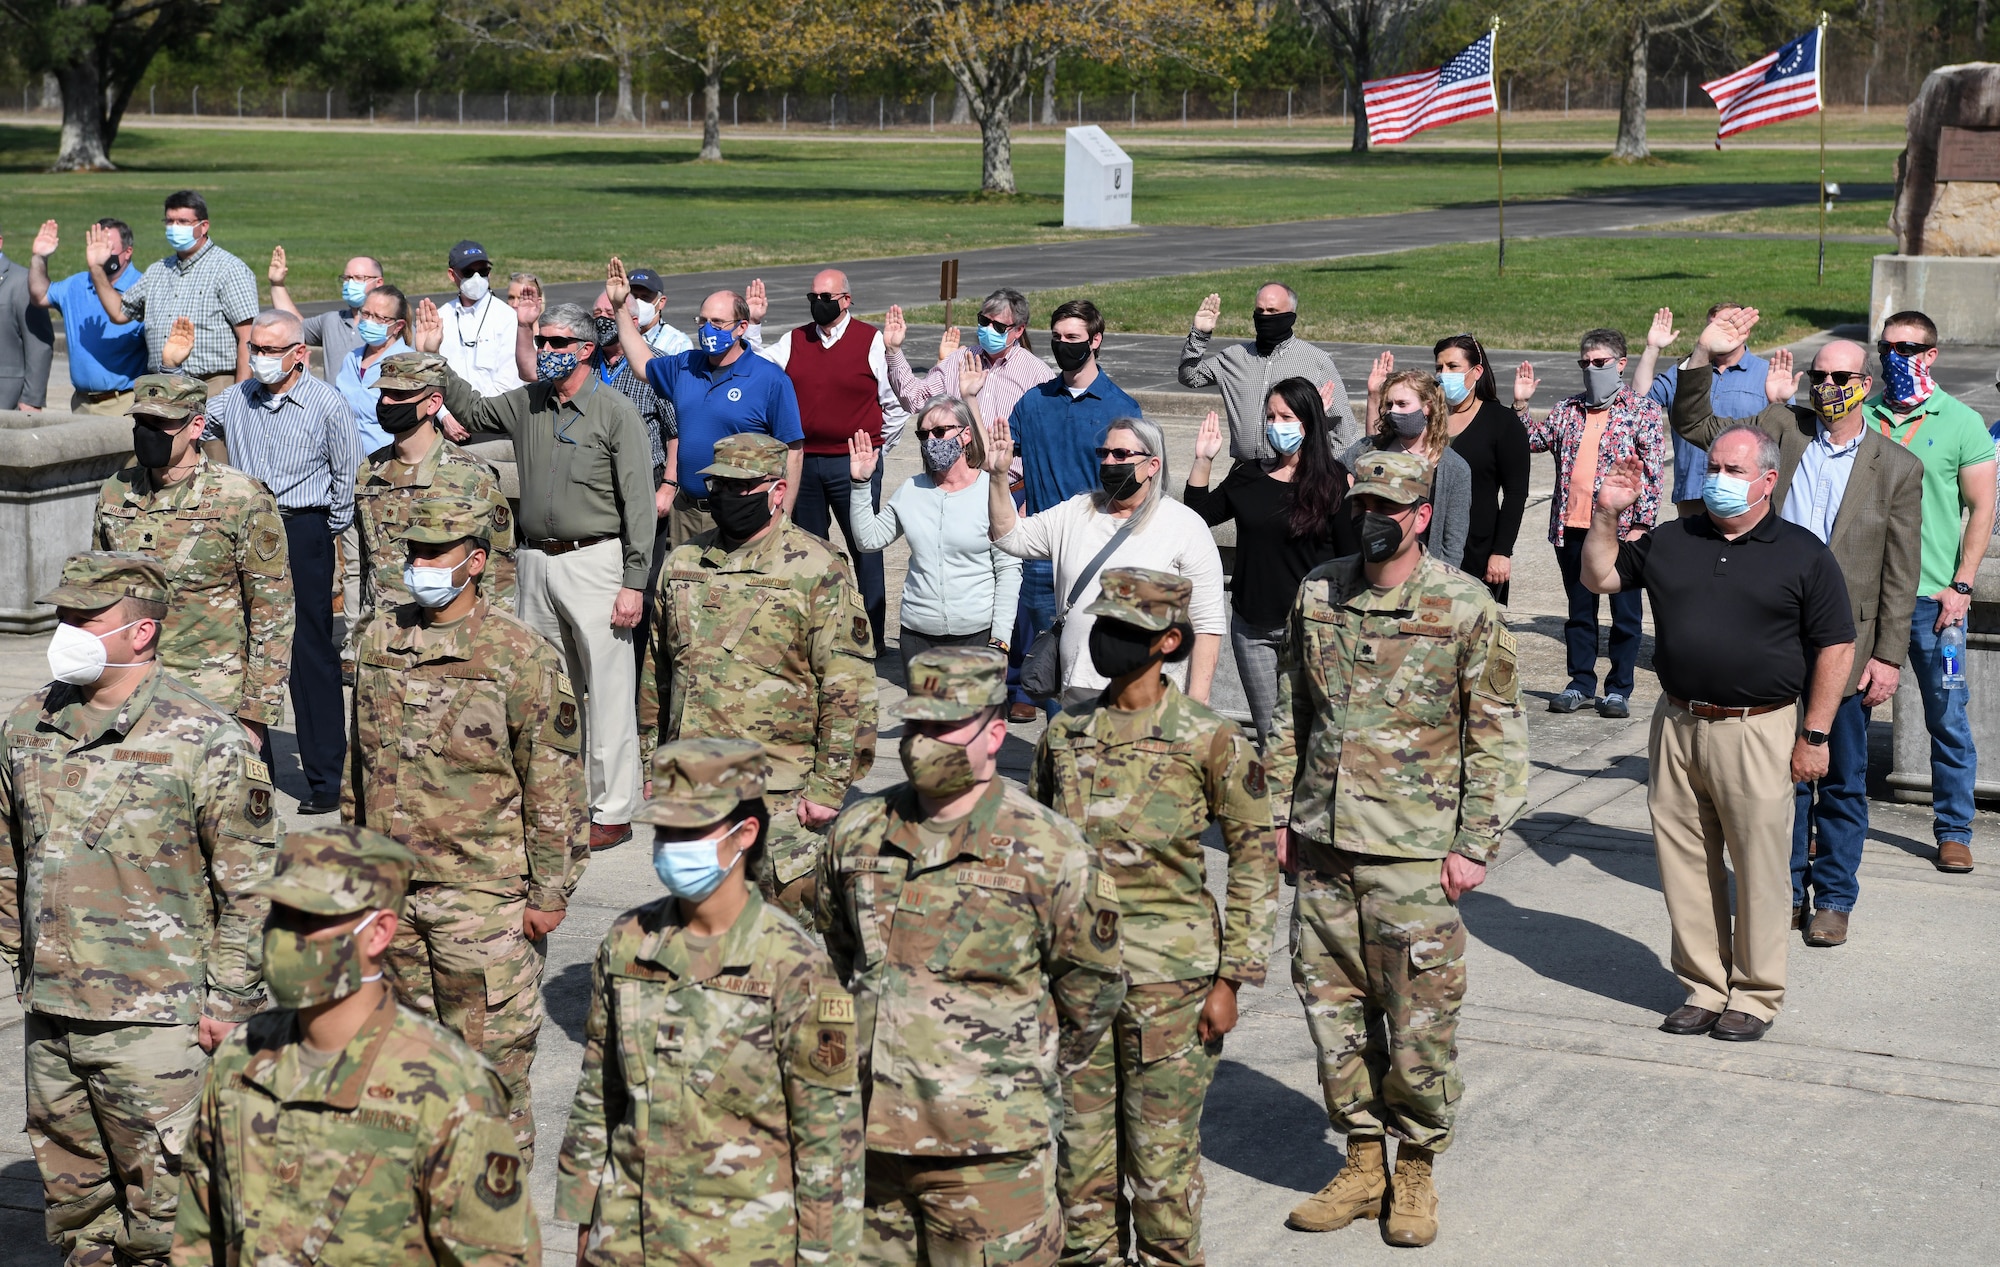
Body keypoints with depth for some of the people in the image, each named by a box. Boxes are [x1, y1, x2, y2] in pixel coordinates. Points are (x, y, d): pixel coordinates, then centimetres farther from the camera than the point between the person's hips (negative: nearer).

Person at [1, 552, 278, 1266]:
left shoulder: (207, 742, -11)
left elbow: (248, 883, -8)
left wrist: (227, 1000, -8)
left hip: (156, 1019, -6)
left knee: (161, 1201, -1)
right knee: (70, 1194, 17)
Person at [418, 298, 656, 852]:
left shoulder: (616, 413, -6)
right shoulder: (526, 404, 10)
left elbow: (639, 502, -8)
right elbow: (470, 409, 29)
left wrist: (634, 583, -13)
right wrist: (433, 358, 16)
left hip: (593, 562, -6)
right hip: (534, 561, 6)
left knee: (608, 692, -3)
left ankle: (612, 812, 2)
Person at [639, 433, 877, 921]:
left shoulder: (818, 571, -8)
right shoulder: (682, 564, 10)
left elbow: (849, 689, -10)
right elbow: (656, 672, 19)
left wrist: (829, 786, -13)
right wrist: (652, 765, 17)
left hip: (782, 795, -5)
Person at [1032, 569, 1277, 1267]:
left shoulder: (1209, 740, -7)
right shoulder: (1065, 734, 4)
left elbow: (1256, 860, -3)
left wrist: (1231, 979, -6)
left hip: (1169, 980, -4)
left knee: (1162, 1155, 3)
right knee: (1081, 1147, 9)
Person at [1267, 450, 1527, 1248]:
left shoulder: (1465, 609, -7)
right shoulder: (1317, 596, 6)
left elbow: (1497, 736, -5)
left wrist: (1475, 845, -9)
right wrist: (1281, 814, 11)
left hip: (1416, 854, -4)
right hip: (1322, 850, 5)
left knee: (1419, 1024, 1)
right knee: (1333, 1010, 10)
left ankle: (1417, 1169, 18)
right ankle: (1362, 1163, 25)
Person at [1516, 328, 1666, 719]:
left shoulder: (1643, 410, -1)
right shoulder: (1568, 410, 12)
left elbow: (1652, 471, -6)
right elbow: (1531, 441, 16)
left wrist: (1641, 525, -11)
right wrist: (1520, 405, 1)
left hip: (1621, 529, -4)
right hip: (1572, 529, 4)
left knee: (1625, 612, 4)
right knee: (1579, 610, 12)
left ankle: (1619, 689, 13)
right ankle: (1581, 684, 21)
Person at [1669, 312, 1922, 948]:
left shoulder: (1897, 467, -3)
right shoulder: (1782, 430, 3)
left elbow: (1900, 573, -3)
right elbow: (1694, 426, 1)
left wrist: (1888, 656, -6)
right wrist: (1703, 356, -14)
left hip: (1846, 644, -2)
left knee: (1842, 781, 8)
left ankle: (1832, 900, 21)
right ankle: (1787, 891, 24)